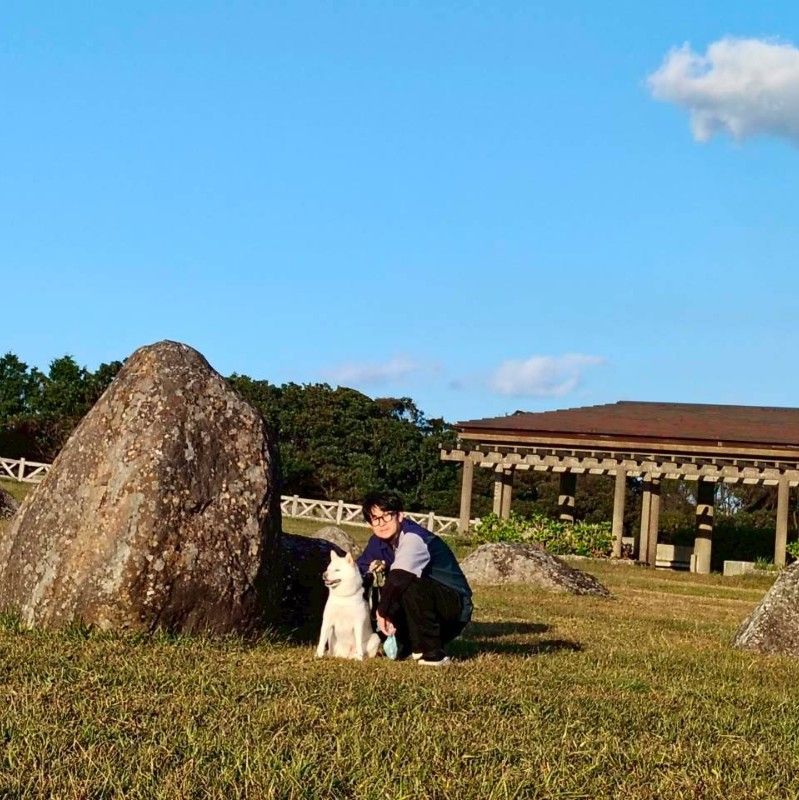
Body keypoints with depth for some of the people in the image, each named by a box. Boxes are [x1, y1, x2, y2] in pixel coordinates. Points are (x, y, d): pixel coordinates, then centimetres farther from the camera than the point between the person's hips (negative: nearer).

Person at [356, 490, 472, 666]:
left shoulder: (413, 538, -24)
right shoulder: (378, 542, 2)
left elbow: (399, 578, -36)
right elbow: (359, 569, 7)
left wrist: (383, 611, -25)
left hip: (454, 604, -8)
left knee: (410, 585, -34)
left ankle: (432, 654, -23)